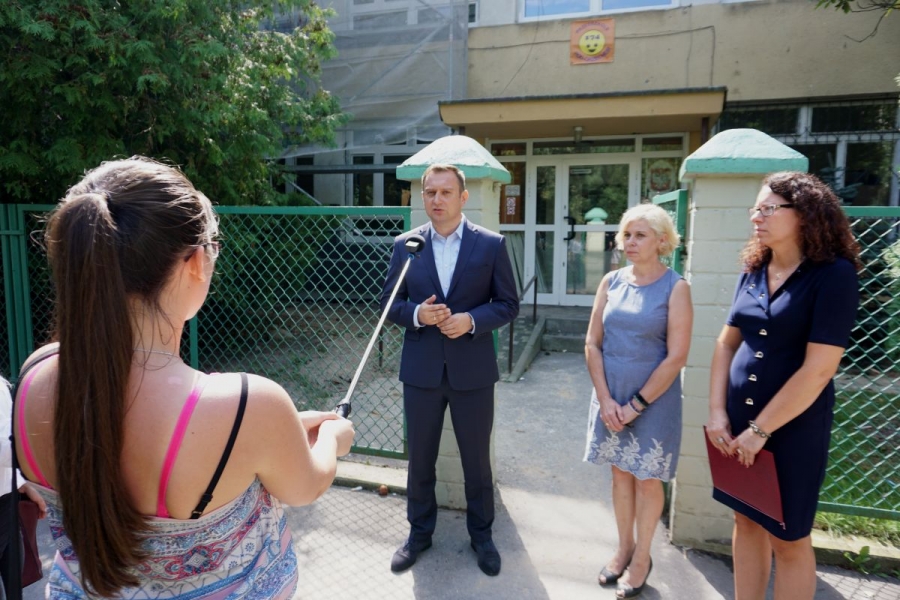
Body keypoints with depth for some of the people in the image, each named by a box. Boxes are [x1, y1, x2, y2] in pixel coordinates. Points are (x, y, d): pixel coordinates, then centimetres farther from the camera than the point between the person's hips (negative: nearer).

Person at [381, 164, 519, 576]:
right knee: (420, 457, 15)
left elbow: (509, 304, -1)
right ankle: (419, 531, 37)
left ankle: (482, 534, 36)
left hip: (473, 370, -1)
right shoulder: (405, 245, 1)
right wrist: (417, 313, -16)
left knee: (477, 458, 14)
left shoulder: (491, 244, -4)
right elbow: (389, 303, 4)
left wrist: (472, 320, -18)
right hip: (421, 370, 2)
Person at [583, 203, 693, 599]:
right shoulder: (611, 281, 1)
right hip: (610, 397, 4)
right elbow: (592, 344, 1)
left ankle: (642, 557, 30)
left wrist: (636, 405, -13)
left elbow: (676, 357, -14)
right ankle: (624, 548, 35)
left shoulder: (675, 288, -10)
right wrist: (605, 399, -7)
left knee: (647, 479, 11)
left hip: (653, 399, -4)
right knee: (620, 472, 16)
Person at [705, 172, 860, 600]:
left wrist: (760, 430, -16)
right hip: (738, 421, 5)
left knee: (788, 538, 10)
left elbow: (818, 369, -19)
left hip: (793, 427, -5)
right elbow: (726, 343, 7)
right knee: (746, 522, 17)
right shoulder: (754, 272, 3)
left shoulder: (833, 275, -14)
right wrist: (718, 412, -2)